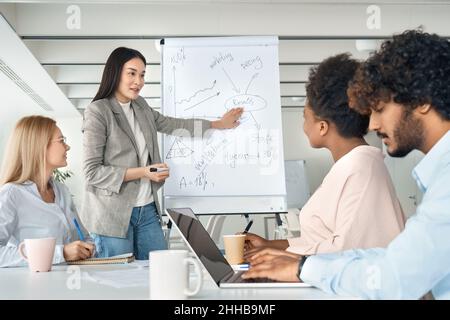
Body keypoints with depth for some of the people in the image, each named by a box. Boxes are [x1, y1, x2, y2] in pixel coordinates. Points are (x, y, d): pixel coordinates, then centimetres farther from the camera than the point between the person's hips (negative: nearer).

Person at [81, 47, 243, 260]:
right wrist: (143, 172, -15)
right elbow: (92, 172, -13)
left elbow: (170, 124, 26)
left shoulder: (140, 106, 10)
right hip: (113, 214, -6)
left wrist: (219, 124, 30)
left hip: (147, 210, 7)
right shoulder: (98, 112, -11)